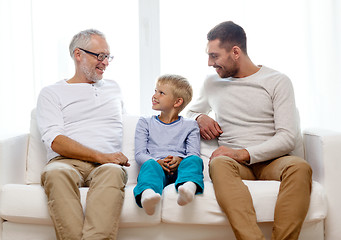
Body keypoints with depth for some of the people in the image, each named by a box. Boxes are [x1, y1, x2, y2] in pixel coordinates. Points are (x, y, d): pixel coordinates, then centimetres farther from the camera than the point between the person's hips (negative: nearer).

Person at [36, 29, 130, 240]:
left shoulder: (114, 88, 30)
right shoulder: (51, 93, 15)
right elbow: (55, 141, 0)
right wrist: (100, 156, -11)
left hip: (107, 164, 2)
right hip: (67, 161, -1)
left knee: (112, 172, -37)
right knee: (55, 173, -39)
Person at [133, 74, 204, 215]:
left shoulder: (189, 126, 23)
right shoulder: (145, 123, 24)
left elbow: (193, 153, 8)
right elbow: (139, 154, 11)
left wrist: (180, 160, -16)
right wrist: (158, 162, -11)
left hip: (178, 169, 1)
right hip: (156, 167, 0)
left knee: (194, 160, -32)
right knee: (150, 165, -36)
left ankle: (188, 187, -66)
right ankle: (147, 194, -69)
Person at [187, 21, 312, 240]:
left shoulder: (277, 82, 6)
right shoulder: (213, 82, 18)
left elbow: (289, 137, -3)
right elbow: (191, 112, 36)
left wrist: (245, 153, -17)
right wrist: (200, 118, 10)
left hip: (270, 160, -1)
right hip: (235, 162, 1)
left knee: (300, 167, -36)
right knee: (219, 164, -37)